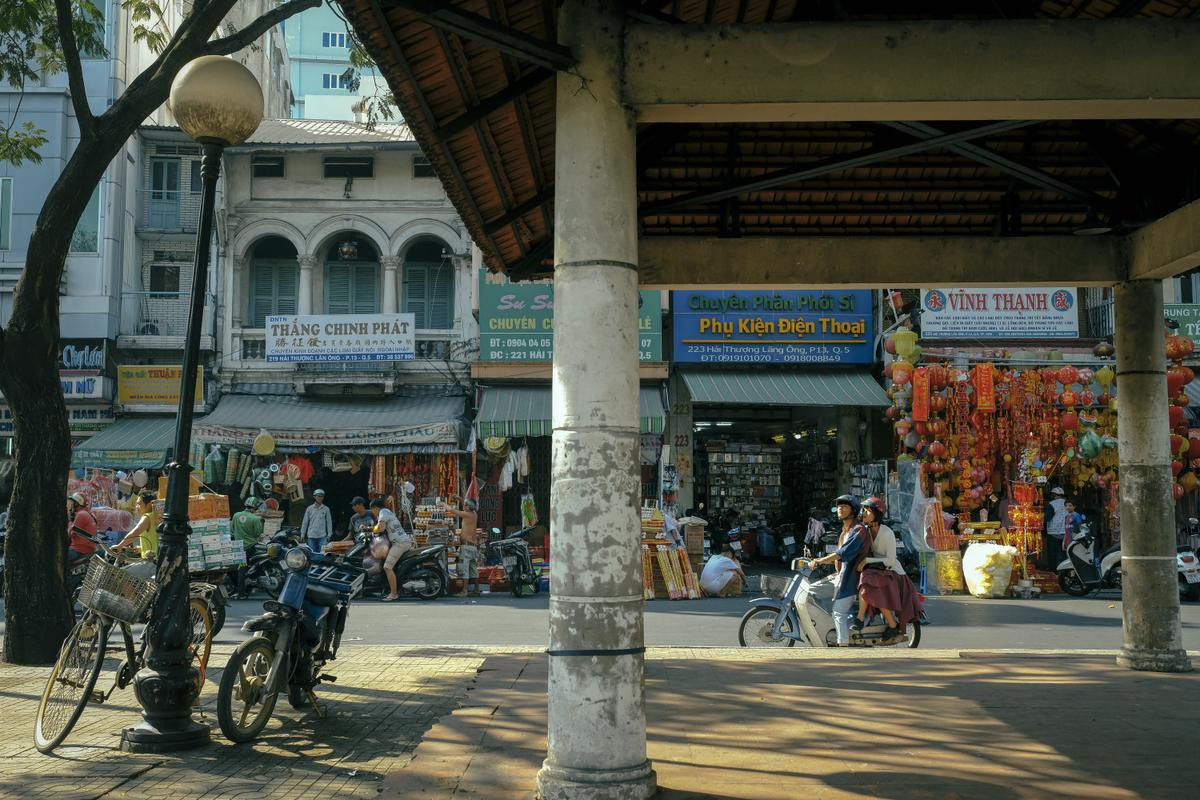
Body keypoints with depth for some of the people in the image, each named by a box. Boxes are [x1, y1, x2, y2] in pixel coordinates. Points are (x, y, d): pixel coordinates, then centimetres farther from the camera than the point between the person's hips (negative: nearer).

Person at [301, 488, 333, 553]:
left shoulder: (326, 509, 3)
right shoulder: (309, 509, 6)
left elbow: (329, 522, 5)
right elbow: (305, 522, 9)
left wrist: (329, 534, 1)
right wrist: (302, 534, 6)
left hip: (322, 536, -1)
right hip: (311, 536, 1)